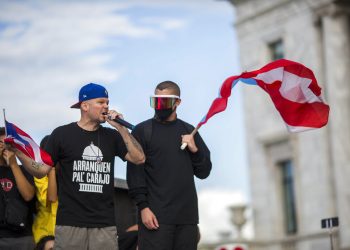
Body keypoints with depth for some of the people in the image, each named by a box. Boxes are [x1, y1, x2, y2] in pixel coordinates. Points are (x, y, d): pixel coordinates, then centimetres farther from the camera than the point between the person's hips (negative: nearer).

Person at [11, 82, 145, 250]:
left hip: (105, 224, 3)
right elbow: (41, 170, 1)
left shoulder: (112, 136, 13)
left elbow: (139, 159, 3)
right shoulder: (62, 134, 3)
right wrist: (19, 154, -16)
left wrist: (121, 128, -4)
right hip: (70, 223, -3)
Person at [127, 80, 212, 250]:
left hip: (187, 216, 4)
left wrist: (195, 150, -4)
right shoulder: (142, 131, 3)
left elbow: (204, 172, 14)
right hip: (155, 216, -4)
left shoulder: (189, 131, 15)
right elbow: (135, 173, -3)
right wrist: (143, 207, -12)